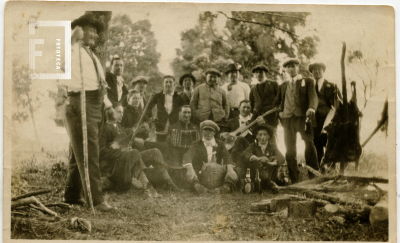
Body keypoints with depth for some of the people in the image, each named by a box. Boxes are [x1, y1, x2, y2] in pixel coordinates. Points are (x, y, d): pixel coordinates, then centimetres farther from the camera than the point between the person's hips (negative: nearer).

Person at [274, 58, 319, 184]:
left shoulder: (307, 81, 11)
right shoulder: (283, 86, 24)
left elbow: (313, 97, -3)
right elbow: (276, 102, 24)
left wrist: (311, 108, -23)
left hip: (303, 117, -3)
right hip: (287, 119, 4)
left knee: (309, 148, -11)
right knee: (290, 151, 0)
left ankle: (315, 178, -5)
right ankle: (294, 181, 5)